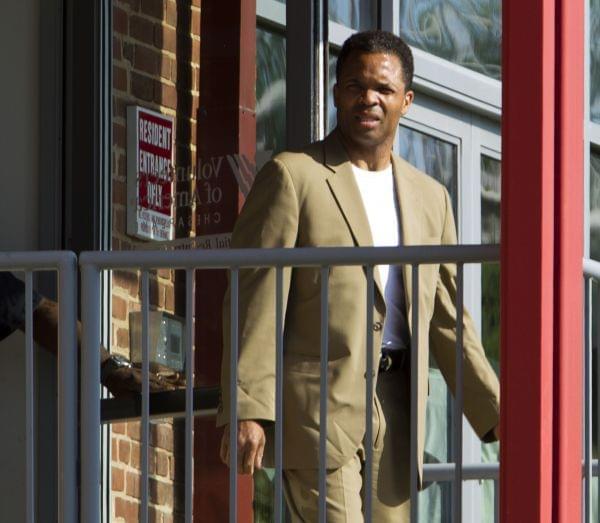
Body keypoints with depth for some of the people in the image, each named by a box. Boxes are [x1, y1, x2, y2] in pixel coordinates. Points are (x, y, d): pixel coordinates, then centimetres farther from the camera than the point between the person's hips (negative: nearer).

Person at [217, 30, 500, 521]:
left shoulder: (430, 197, 18)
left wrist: (496, 415, 12)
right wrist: (246, 411, -15)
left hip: (396, 414, 6)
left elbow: (446, 319, 20)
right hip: (316, 404, -5)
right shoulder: (292, 176, 1)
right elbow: (254, 302, -6)